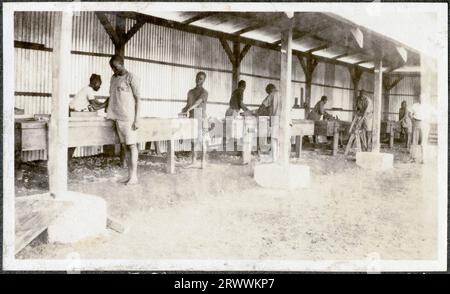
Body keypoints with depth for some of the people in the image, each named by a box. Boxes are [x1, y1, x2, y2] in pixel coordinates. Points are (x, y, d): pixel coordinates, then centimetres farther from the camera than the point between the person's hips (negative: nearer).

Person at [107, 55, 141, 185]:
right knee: (124, 146, 5)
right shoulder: (113, 78, 16)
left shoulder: (131, 77, -5)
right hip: (118, 117, 7)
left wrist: (137, 119, -13)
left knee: (131, 145, -6)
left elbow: (137, 99, -7)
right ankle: (130, 175, 8)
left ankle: (134, 176, -4)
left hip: (129, 117, -7)